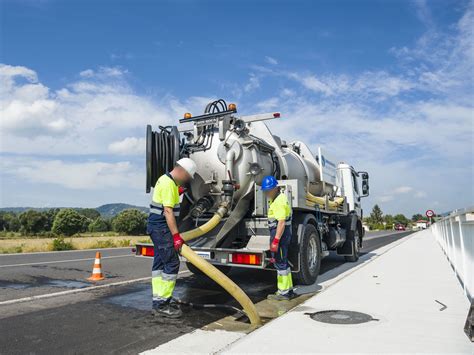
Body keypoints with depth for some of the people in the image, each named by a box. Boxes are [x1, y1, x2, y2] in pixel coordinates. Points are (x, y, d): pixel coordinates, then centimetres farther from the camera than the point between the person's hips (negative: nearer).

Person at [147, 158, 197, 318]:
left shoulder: (166, 179, 13)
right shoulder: (169, 184, -18)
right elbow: (168, 211, -25)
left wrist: (177, 192, 27)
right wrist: (176, 235, -27)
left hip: (157, 227, 11)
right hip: (162, 228, -11)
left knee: (160, 263, 12)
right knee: (172, 263, -9)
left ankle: (158, 301, 19)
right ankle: (162, 304, -5)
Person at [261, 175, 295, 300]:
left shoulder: (279, 201, -19)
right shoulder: (276, 199, 15)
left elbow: (281, 223, -26)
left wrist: (275, 240, -28)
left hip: (280, 234, -11)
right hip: (278, 233, 11)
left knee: (280, 263, -3)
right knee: (283, 263, 17)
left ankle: (283, 292, 6)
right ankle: (288, 290, 27)